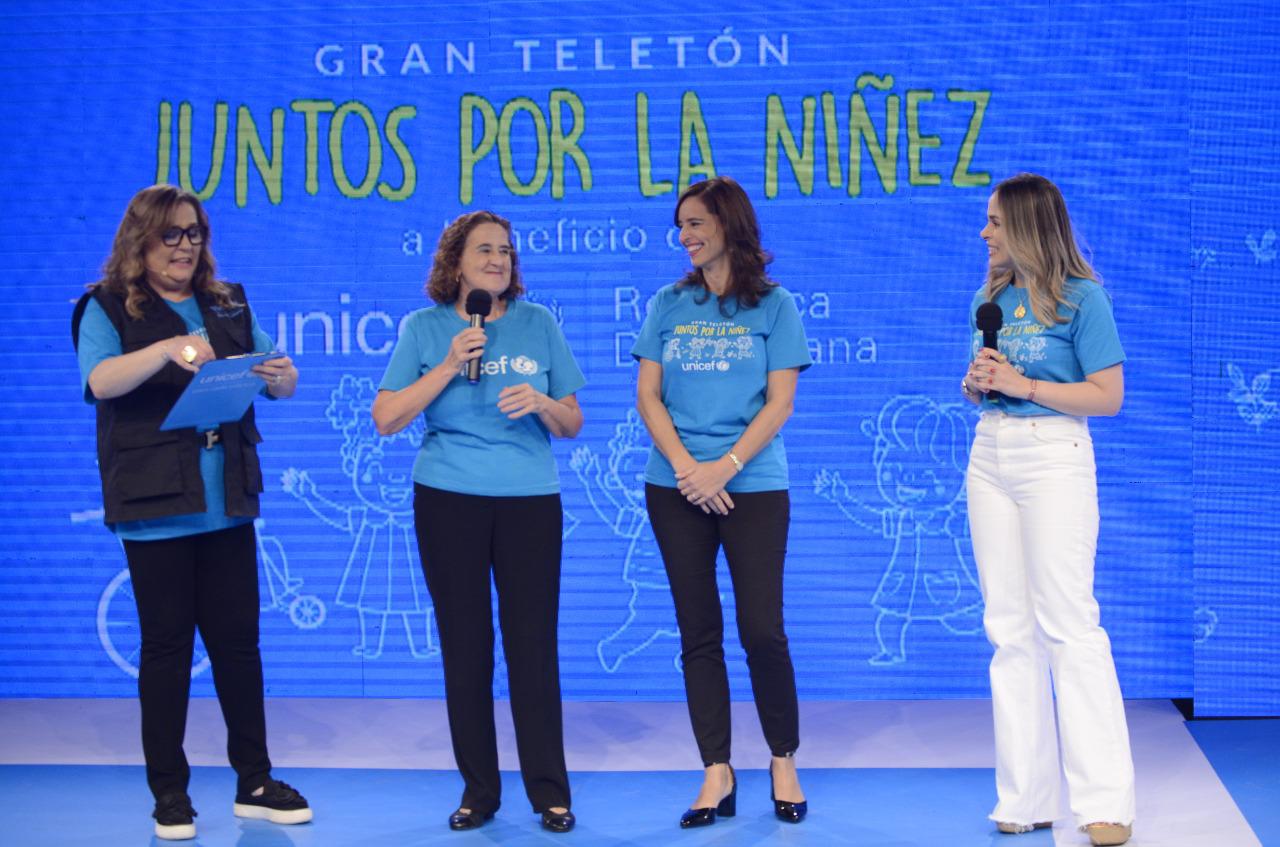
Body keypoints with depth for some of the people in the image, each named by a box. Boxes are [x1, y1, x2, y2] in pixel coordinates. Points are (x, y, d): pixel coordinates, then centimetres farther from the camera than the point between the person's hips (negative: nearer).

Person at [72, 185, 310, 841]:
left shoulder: (228, 306, 13)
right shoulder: (108, 308, -1)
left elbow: (281, 384, 10)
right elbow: (100, 380, -20)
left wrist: (280, 374, -15)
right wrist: (169, 349, -36)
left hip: (228, 506, 4)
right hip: (155, 508, -4)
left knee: (238, 640, 8)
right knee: (166, 646, 3)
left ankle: (254, 783, 16)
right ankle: (169, 794, 12)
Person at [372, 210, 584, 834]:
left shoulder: (538, 324, 6)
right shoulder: (425, 327, 3)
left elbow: (573, 425, 8)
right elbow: (386, 418, -4)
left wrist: (541, 402, -13)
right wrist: (449, 366, -13)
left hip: (530, 501, 0)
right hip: (449, 501, 0)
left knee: (533, 646, -1)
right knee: (464, 646, 5)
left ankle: (550, 789, 7)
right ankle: (478, 789, 15)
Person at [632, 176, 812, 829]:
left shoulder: (773, 305, 2)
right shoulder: (669, 305, 10)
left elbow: (779, 403, -4)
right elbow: (648, 395, 4)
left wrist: (725, 467, -15)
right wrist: (686, 467, -11)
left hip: (754, 487, -3)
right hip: (676, 488, 3)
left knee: (762, 629, -4)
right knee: (698, 633, 3)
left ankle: (784, 762, 14)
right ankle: (717, 775, 10)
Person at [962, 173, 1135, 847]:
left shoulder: (1080, 297, -7)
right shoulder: (990, 300, 12)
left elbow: (1108, 397, -9)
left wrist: (1022, 384, -16)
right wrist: (975, 383, -2)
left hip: (1054, 456, -7)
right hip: (990, 456, 7)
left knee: (1068, 623, -9)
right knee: (1009, 628, 6)